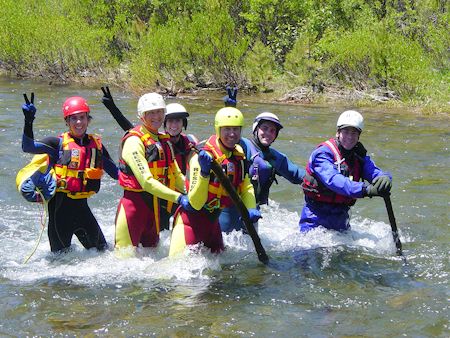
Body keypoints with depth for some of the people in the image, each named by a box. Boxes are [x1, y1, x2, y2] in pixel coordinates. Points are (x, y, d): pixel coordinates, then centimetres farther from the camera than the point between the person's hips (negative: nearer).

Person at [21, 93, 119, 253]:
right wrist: (28, 122, -28)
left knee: (102, 250, 10)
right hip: (60, 205, -4)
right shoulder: (59, 143, -5)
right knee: (61, 253, 2)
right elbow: (28, 147, -16)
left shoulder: (96, 144, 9)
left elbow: (115, 172, 15)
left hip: (81, 205, 4)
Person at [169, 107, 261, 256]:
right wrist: (204, 173, -40)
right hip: (191, 221, -8)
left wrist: (251, 209, -8)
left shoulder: (239, 155, 0)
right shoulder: (202, 158, -23)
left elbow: (247, 188, 12)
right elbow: (196, 203, -27)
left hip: (213, 221, 8)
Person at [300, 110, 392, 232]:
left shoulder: (359, 155, 3)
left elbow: (375, 172, -11)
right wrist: (365, 189, -46)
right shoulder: (323, 153, -18)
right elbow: (333, 180, -34)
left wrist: (384, 178, -37)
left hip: (341, 216, 6)